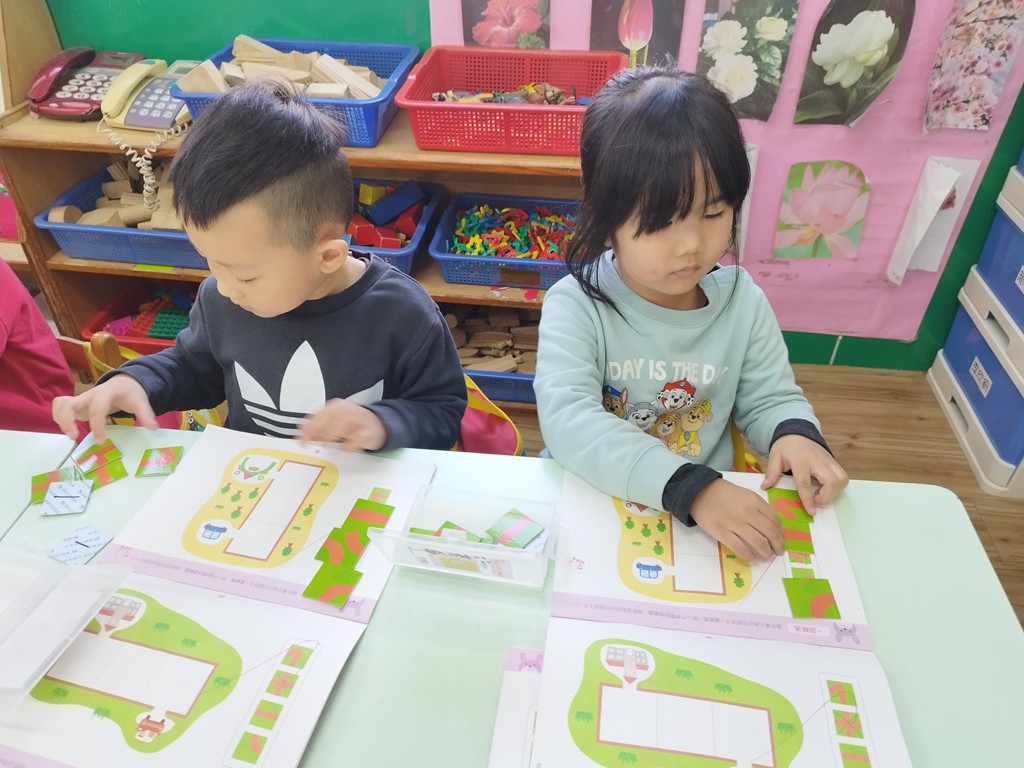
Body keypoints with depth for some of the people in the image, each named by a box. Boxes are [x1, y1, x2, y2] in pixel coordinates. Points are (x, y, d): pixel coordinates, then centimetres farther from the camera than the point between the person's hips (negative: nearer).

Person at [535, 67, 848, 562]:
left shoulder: (743, 302, -2)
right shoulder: (575, 305, -15)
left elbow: (770, 399, 9)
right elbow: (566, 420, -27)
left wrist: (794, 433, -15)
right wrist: (689, 486, -35)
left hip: (712, 510, 5)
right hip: (589, 507, -4)